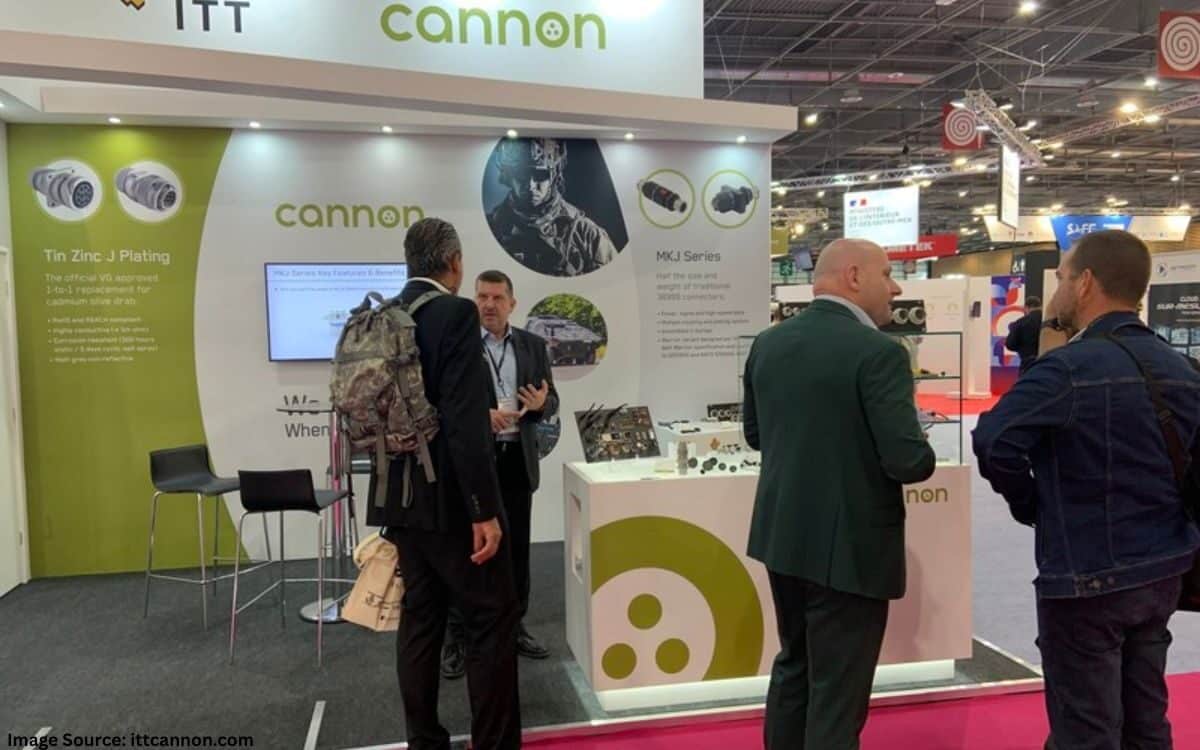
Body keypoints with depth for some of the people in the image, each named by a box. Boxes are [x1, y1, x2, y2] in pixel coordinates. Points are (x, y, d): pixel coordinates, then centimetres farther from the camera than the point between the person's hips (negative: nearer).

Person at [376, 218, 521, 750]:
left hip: (403, 499, 8)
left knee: (419, 620, 14)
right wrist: (484, 510, -20)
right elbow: (463, 421, -22)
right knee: (492, 619, 4)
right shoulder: (456, 313, -15)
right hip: (451, 499, -8)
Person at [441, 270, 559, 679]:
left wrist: (541, 404, -14)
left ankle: (515, 625, 27)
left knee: (517, 547, 13)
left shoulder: (533, 345, 8)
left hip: (518, 459, 4)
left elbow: (551, 402, 9)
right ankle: (457, 636, 13)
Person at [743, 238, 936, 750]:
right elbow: (908, 461, -21)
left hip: (783, 535, 7)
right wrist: (922, 455, 0)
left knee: (795, 665, 24)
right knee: (837, 692, 6)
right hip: (849, 546, -7)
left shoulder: (767, 343, 3)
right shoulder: (878, 352, -19)